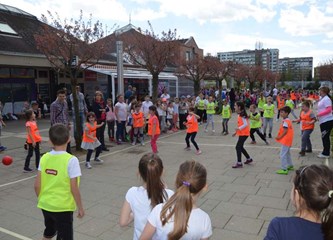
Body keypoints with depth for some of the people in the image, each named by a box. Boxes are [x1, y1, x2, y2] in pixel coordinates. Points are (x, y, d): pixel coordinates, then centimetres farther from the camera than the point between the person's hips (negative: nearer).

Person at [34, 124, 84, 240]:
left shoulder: (44, 158, -6)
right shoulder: (71, 160, -20)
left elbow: (37, 185, -1)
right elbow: (74, 189, -18)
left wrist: (41, 199, 17)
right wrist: (80, 208, -5)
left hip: (45, 205, 5)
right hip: (63, 208, -5)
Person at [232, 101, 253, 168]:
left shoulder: (242, 115, -17)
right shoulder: (239, 115, 13)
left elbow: (245, 124, -25)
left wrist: (238, 128, -32)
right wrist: (236, 132, 17)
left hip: (244, 134, -10)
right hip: (241, 133, 10)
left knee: (238, 147, -10)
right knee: (240, 147, 18)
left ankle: (239, 163, -4)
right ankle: (249, 159, 34)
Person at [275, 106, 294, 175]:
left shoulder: (285, 121, -19)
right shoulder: (288, 120, 12)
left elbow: (285, 131, -23)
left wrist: (279, 137, -14)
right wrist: (279, 136, 10)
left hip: (285, 140, -11)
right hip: (288, 140, 11)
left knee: (282, 155, -7)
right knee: (287, 153, 25)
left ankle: (284, 169, -4)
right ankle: (290, 166, 38)